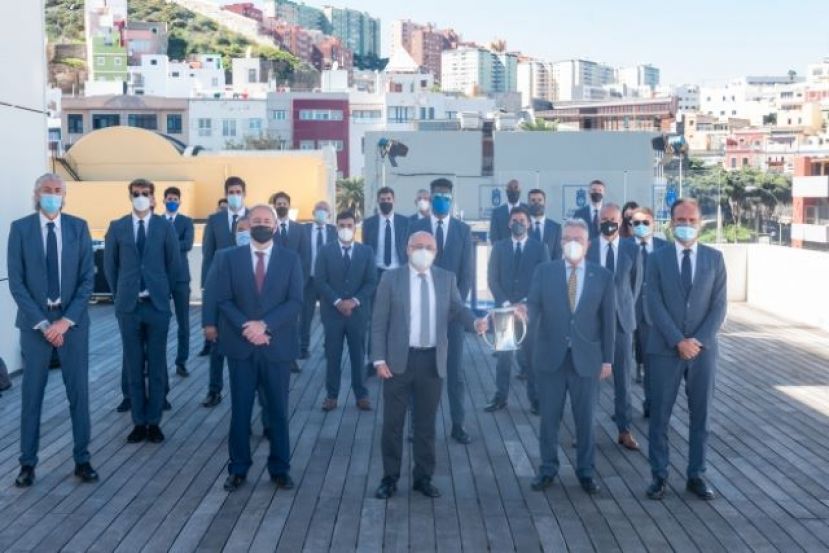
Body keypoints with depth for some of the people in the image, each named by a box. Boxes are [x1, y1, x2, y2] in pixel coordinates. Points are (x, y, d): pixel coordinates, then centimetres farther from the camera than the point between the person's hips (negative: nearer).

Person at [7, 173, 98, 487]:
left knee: (79, 392, 6)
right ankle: (28, 463, 17)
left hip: (73, 320, 1)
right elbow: (16, 282, -5)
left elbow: (88, 279, -2)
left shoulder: (79, 227, 0)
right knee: (32, 393, 6)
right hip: (35, 322, -1)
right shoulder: (20, 228, -2)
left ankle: (82, 460, 16)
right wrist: (42, 323, -12)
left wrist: (66, 320, -12)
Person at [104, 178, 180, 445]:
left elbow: (174, 263, 7)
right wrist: (119, 295, 10)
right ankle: (139, 421, 14)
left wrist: (164, 292, 8)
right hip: (128, 305, 1)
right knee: (134, 366, 5)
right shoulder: (117, 227, 4)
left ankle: (154, 421, 13)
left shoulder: (165, 227, 2)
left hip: (157, 304, -1)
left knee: (156, 365, 4)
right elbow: (110, 265, 10)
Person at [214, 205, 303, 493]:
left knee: (278, 410, 7)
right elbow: (223, 300, -3)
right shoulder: (230, 257, 3)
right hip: (241, 345, 0)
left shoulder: (290, 259, 2)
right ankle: (238, 468, 18)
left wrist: (265, 325, -17)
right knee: (240, 410, 7)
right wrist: (247, 328, -15)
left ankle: (280, 468, 18)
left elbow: (295, 301, -6)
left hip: (278, 346, 0)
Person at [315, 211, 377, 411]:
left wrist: (355, 301, -13)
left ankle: (361, 395, 16)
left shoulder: (366, 251, 5)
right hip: (332, 311, -1)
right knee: (333, 355, 4)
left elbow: (371, 282, 0)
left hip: (358, 311, 1)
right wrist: (338, 302, -15)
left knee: (358, 355, 7)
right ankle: (331, 395, 13)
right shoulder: (326, 251, 2)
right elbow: (320, 281, -5)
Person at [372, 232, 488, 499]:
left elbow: (458, 309, -2)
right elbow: (379, 321, -3)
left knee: (426, 422, 11)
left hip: (433, 361, 2)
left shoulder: (446, 278, 6)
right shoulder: (391, 278, -2)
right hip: (398, 360, -2)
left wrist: (475, 322, -24)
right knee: (393, 422, 6)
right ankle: (390, 478, 19)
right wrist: (379, 359, -9)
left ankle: (423, 477, 24)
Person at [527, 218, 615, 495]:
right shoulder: (544, 272, 2)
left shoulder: (603, 276, 3)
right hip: (550, 356, 0)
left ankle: (585, 471, 22)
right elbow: (533, 307, -5)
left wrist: (607, 358, 1)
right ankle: (548, 469, 22)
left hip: (586, 358, 0)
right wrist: (526, 327, -27)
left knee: (585, 418, 8)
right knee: (549, 417, 8)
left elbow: (608, 319, 3)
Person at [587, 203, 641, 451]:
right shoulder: (587, 249, -1)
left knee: (623, 378, 6)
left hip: (621, 320, 1)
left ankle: (624, 430, 14)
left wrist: (626, 309, 4)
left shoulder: (632, 250, 2)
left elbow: (635, 284, 9)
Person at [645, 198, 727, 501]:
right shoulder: (657, 258, 1)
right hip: (665, 349, -1)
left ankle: (696, 475, 21)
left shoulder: (714, 258, 5)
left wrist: (699, 340, -12)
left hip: (703, 348, 1)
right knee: (660, 415, 4)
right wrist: (678, 341, -15)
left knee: (700, 415, 9)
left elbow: (719, 305, 0)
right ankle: (659, 475, 16)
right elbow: (655, 305, -6)